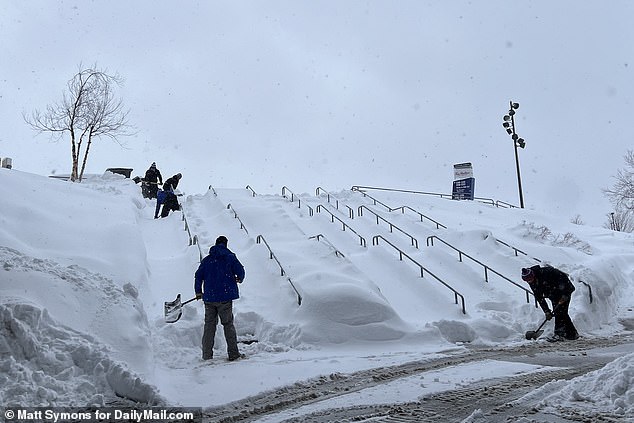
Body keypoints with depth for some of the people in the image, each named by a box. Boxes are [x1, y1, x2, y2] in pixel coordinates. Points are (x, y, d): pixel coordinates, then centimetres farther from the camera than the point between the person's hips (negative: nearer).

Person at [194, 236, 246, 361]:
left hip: (209, 297, 3)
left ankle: (207, 354, 11)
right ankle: (233, 353, 5)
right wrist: (239, 279, 18)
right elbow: (240, 270, -5)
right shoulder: (229, 257, 0)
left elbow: (198, 276, 10)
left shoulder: (206, 260, 10)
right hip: (225, 296, -3)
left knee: (209, 325, 10)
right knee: (228, 324, 4)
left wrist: (198, 292, 23)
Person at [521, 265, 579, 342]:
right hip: (554, 294, 8)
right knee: (557, 312, 5)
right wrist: (546, 311, -11)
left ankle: (559, 334, -15)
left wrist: (564, 295, -27)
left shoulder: (546, 272, -31)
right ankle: (572, 333, 16)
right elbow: (539, 298, -4)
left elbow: (564, 277, -28)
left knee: (560, 311, -16)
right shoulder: (532, 283, -9)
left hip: (564, 290, -8)